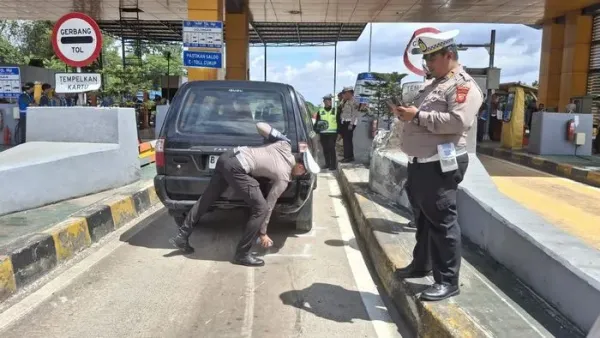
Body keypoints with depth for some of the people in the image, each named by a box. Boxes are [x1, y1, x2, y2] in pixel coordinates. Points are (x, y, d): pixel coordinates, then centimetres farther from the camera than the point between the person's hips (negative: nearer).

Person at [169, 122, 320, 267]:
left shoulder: (285, 146, 11)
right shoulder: (283, 178, 0)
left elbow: (260, 125, 13)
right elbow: (269, 206, 7)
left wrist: (276, 135, 32)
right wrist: (263, 233, 18)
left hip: (227, 156, 9)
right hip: (236, 168, -9)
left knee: (206, 199, 19)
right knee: (260, 208, -2)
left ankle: (182, 236, 28)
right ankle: (242, 254, 5)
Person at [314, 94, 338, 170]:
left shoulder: (335, 111, 7)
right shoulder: (320, 111, 10)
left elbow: (338, 122, 7)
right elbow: (317, 122, 11)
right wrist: (316, 131, -2)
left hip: (332, 133, -2)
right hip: (323, 133, 3)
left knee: (331, 148, -9)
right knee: (325, 149, 6)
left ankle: (333, 165, -6)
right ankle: (327, 163, 18)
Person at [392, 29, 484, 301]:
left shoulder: (464, 85, -9)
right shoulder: (434, 85, 21)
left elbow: (457, 121, -24)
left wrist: (418, 115, -20)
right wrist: (408, 114, 7)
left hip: (440, 166, -10)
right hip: (420, 163, 10)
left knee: (442, 222, -4)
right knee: (424, 218, 20)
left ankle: (448, 281, 6)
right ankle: (421, 264, 35)